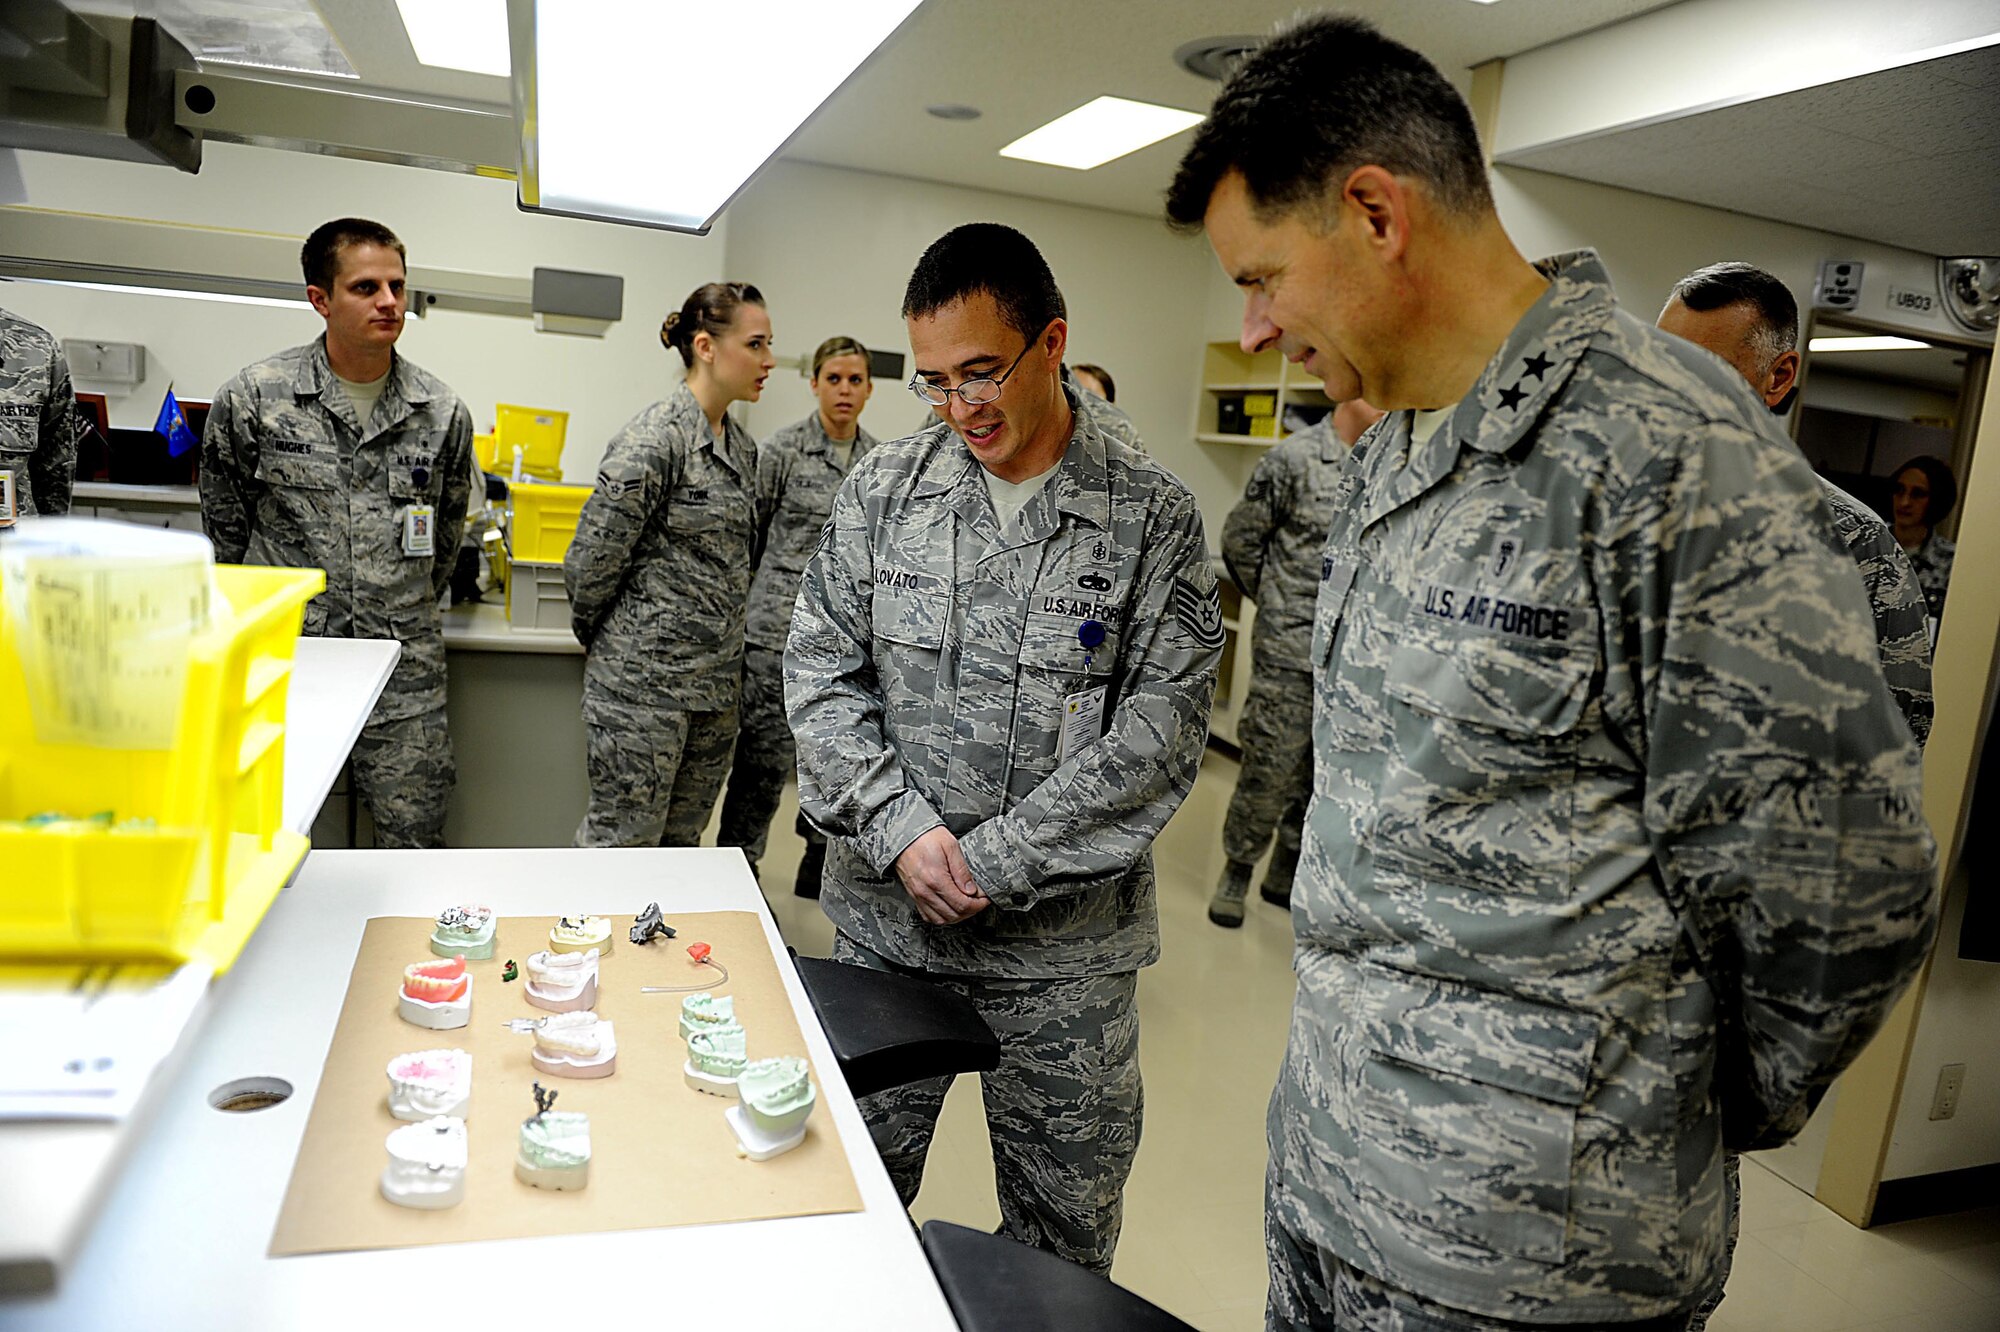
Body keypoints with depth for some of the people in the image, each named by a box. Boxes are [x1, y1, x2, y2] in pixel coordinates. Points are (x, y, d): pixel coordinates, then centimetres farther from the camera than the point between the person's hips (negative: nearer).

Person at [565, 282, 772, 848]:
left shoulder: (742, 445, 12)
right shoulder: (654, 439, -15)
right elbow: (592, 560, -11)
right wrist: (599, 642, 4)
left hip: (717, 686, 8)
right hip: (645, 679, -8)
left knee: (681, 844, 16)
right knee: (623, 843, 3)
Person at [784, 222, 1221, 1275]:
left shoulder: (1155, 516, -7)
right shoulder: (881, 490, 1)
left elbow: (1163, 727, -11)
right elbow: (821, 674, 1)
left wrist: (997, 862, -16)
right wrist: (900, 829, -13)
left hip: (1067, 939, -2)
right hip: (886, 914, 2)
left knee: (1065, 1228, 14)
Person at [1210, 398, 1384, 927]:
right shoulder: (1294, 459, -8)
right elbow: (1239, 541, 0)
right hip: (1291, 651, -5)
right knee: (1271, 770, 0)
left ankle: (1285, 877, 30)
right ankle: (1236, 872, 21)